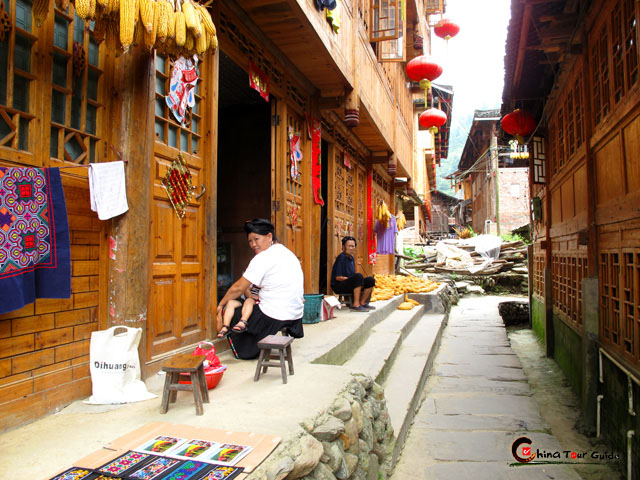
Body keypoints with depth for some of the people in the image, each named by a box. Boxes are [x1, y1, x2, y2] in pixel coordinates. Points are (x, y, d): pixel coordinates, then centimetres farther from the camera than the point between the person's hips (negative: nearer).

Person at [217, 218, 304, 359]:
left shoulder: (263, 258, -13)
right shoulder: (287, 252, 14)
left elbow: (239, 288, -10)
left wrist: (221, 304, 5)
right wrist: (260, 297, 24)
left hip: (274, 318, -9)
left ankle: (244, 352, 19)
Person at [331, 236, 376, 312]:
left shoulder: (351, 258, 11)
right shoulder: (341, 257, -15)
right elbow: (338, 277, -19)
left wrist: (359, 282, -2)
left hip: (350, 285, 8)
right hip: (339, 286, -8)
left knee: (370, 280, -8)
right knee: (358, 276, -33)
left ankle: (363, 303, 3)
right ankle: (356, 305, -27)